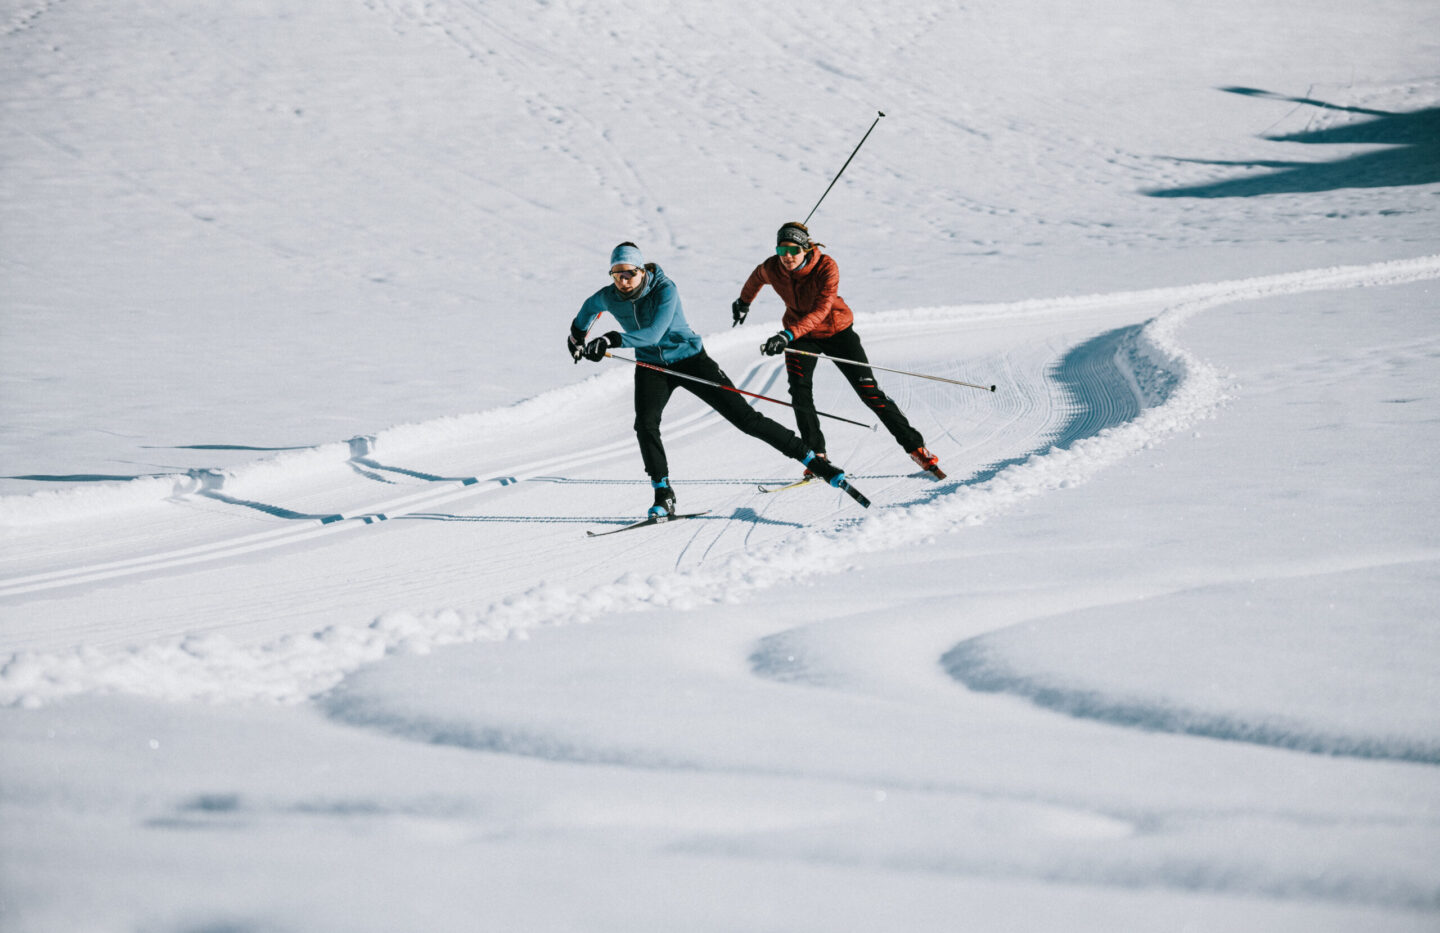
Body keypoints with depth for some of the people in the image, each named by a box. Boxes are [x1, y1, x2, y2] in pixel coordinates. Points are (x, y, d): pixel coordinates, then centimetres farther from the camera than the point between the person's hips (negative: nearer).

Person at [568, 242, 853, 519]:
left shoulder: (665, 290, -25)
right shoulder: (609, 297, -10)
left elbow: (654, 333, -37)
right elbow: (590, 307, 16)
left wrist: (612, 340, -46)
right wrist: (577, 336, 31)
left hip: (689, 359, -4)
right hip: (652, 366, 4)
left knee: (744, 417, -6)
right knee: (645, 423, -24)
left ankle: (811, 458, 2)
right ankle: (663, 496, -12)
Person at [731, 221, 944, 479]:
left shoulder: (826, 267, -30)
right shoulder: (771, 269, -16)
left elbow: (821, 309, -40)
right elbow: (756, 279, 10)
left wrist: (788, 335, -53)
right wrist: (744, 302, 29)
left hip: (836, 330, -3)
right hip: (800, 334, 3)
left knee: (868, 390, -6)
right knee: (800, 391, -20)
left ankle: (914, 446, 3)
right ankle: (817, 456, -11)